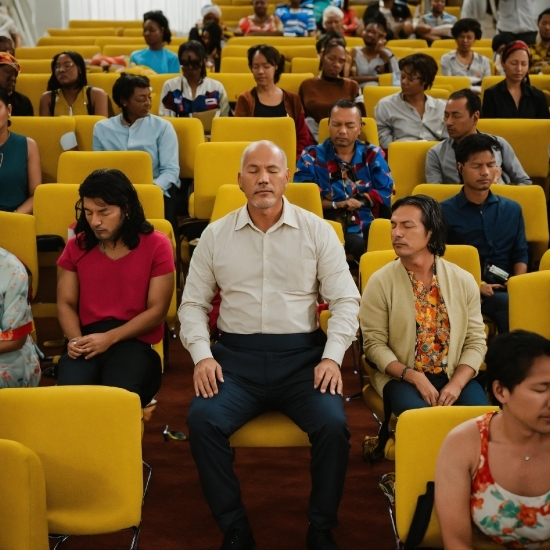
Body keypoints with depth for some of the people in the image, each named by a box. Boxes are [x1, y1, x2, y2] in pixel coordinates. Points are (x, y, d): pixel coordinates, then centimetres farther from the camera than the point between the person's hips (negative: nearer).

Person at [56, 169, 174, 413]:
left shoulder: (156, 245, 0)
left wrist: (110, 338, -15)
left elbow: (157, 310, -3)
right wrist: (75, 339, -10)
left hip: (134, 340, -2)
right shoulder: (77, 246, 11)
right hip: (88, 339, 3)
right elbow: (66, 303, 12)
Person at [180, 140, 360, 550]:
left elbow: (346, 300, 3)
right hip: (236, 354, 1)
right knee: (202, 420, -26)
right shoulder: (216, 235, 9)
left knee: (333, 425, -26)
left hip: (301, 353, -1)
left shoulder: (317, 231, 5)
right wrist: (202, 355, -6)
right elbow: (193, 303, 10)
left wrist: (332, 357, -10)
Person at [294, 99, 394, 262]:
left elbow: (386, 193, 5)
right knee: (356, 244, -34)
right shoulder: (312, 156, 9)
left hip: (369, 228, 2)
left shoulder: (372, 154, 16)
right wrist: (336, 205, -10)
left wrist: (361, 201, -9)